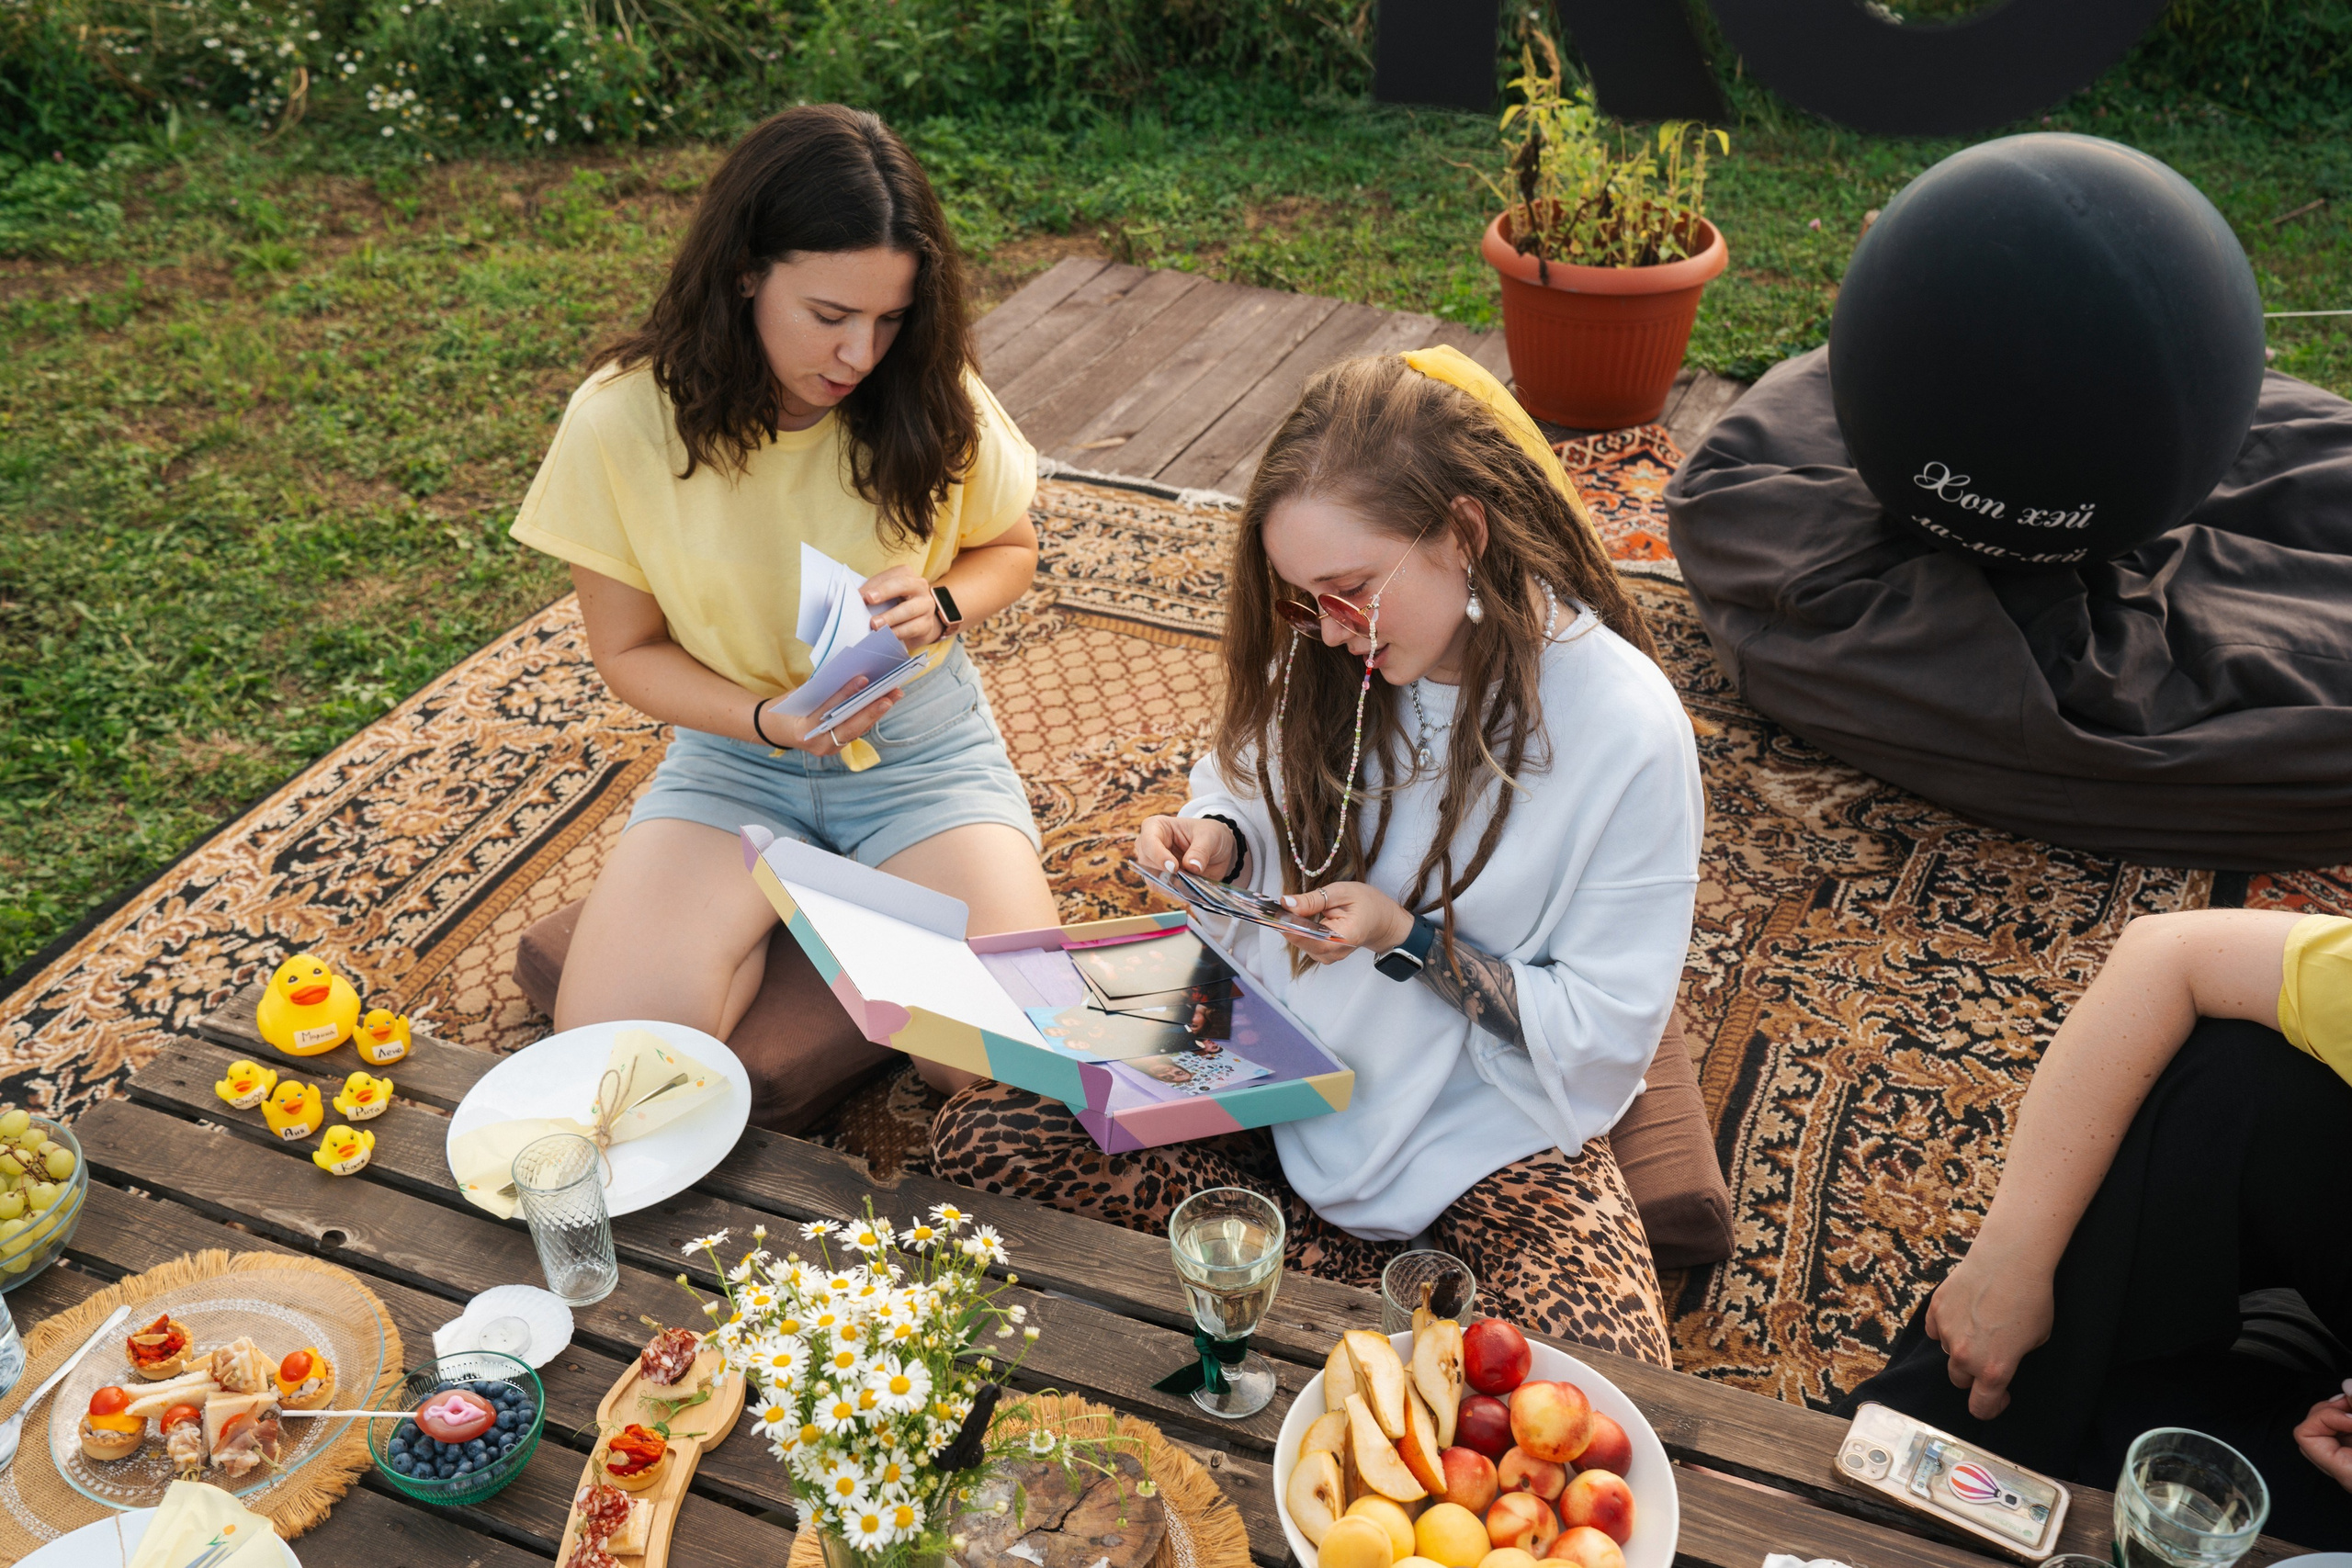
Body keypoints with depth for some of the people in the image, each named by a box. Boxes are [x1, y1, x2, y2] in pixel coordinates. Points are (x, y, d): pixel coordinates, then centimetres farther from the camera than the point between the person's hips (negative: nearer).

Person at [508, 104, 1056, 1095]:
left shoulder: (932, 398, -13)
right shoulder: (621, 421, -15)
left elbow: (1010, 547, 7)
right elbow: (628, 650, -4)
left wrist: (941, 604, -17)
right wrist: (771, 719, -22)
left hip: (922, 744, 0)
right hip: (732, 747, 1)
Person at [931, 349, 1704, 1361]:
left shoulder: (1628, 730, -20)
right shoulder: (1330, 658, -6)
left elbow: (1606, 1029, -14)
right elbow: (1253, 786, 14)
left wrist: (1408, 941, -22)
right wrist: (1218, 839, -9)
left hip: (1491, 1121, -4)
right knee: (977, 1138, -14)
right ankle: (1388, 1283, -9)